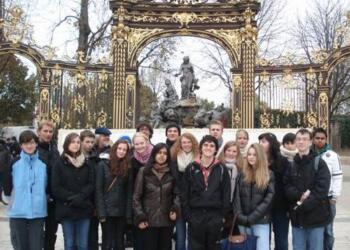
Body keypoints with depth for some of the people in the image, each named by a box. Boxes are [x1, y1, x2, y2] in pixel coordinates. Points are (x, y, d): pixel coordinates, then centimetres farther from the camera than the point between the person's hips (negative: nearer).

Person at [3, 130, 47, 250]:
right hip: (18, 212, 0)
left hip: (38, 212, 1)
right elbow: (7, 187, 4)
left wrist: (40, 197, 4)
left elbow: (48, 186, 11)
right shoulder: (14, 164, -1)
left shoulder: (43, 164, 2)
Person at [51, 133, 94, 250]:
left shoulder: (87, 164, 9)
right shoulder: (59, 164, 0)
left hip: (84, 209, 2)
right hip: (66, 210, -2)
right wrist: (71, 197, -16)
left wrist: (81, 196, -15)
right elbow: (56, 187, -6)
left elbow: (91, 184, 2)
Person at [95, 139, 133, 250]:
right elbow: (98, 190, -7)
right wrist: (101, 212, -13)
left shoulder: (127, 168, 6)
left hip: (121, 211, 3)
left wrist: (128, 213, -4)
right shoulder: (103, 165, -4)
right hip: (108, 211, -3)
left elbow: (129, 192, 4)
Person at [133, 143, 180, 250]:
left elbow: (176, 194, 12)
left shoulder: (171, 173, 6)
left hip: (167, 220, 2)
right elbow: (137, 197, 0)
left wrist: (175, 209, -5)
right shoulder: (144, 172, 0)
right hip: (149, 220, -2)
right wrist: (140, 217, -8)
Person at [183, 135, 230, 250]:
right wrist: (187, 215, -4)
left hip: (215, 216, 0)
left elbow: (226, 194, 2)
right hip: (195, 216, 0)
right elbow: (185, 194, 3)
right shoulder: (191, 168, 3)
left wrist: (223, 215, -3)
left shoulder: (222, 169, 3)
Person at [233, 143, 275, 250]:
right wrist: (240, 216, -12)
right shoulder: (242, 175, 9)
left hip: (261, 221, -3)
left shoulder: (269, 175, 1)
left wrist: (251, 218, -14)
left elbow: (269, 199, -7)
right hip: (243, 222, 3)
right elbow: (237, 197, 3)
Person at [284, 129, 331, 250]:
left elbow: (321, 190, -12)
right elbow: (287, 187, 2)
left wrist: (303, 205, -17)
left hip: (315, 216, -4)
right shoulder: (292, 165, 10)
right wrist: (300, 195, -17)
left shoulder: (319, 163, -3)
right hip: (297, 217, 4)